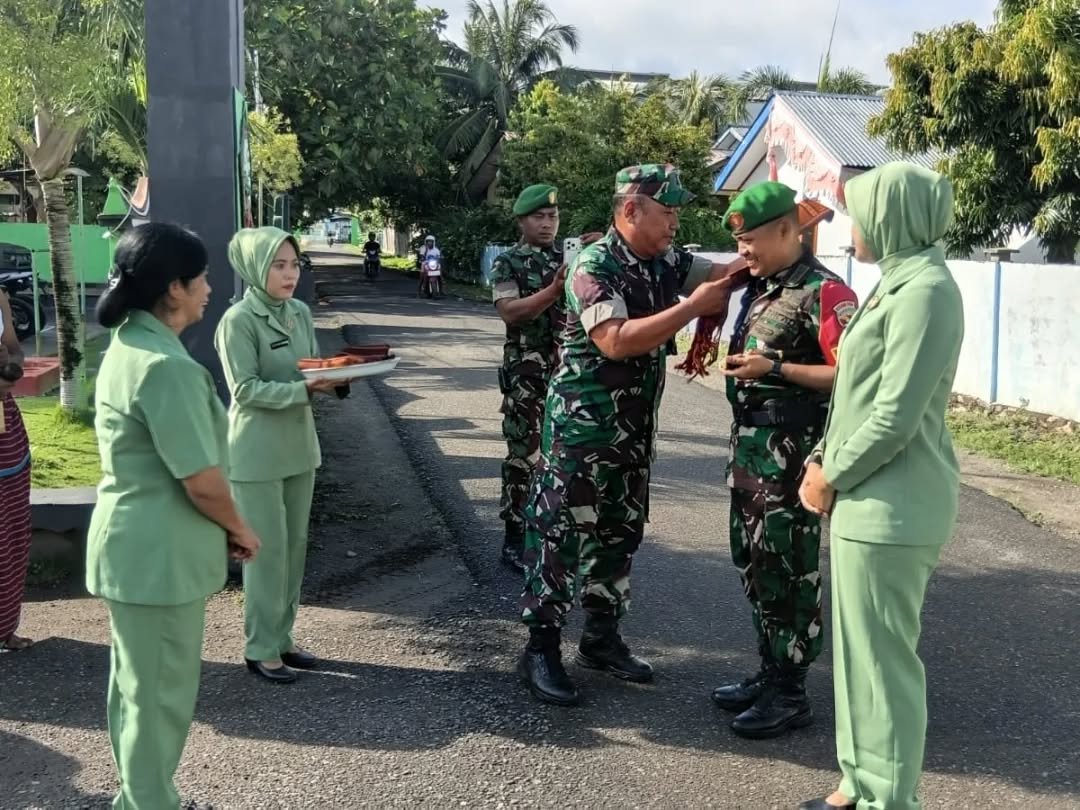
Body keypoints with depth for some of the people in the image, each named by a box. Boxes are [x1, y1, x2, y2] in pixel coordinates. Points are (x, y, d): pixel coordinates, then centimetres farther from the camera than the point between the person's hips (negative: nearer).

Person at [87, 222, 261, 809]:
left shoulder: (127, 346, 8)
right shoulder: (166, 365, -24)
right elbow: (201, 480, -24)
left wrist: (222, 528, 15)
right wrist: (239, 529, -5)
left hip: (131, 545, 10)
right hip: (159, 555, -10)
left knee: (135, 684, 22)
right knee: (162, 694, 5)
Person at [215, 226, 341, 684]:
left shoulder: (301, 313, 6)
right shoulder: (238, 320, -14)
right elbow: (246, 389, -19)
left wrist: (335, 376, -10)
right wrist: (304, 389, -27)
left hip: (299, 446, 7)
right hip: (257, 453, -7)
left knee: (295, 547, 13)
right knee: (267, 551, 1)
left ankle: (281, 638, 26)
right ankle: (261, 650, 14)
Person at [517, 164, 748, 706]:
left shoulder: (665, 263, 6)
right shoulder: (594, 265, -16)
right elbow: (616, 341, -27)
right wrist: (696, 306, -24)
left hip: (634, 429, 8)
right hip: (580, 424, -8)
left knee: (619, 534, 14)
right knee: (560, 534, -1)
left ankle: (602, 639, 28)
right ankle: (541, 649, 9)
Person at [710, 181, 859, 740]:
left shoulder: (823, 292, -14)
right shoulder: (759, 287, 12)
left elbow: (850, 374, -20)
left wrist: (774, 368, -20)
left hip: (790, 452, -9)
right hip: (749, 444, 9)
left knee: (787, 569, -2)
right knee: (753, 563, 15)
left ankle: (790, 693, 10)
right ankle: (770, 672, 28)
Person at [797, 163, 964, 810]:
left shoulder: (925, 290, -17)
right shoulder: (898, 283, 14)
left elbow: (896, 417, -21)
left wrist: (831, 477, -10)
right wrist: (825, 462, 8)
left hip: (892, 507, -10)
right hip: (868, 499, 10)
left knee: (882, 656, -1)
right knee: (860, 649, 17)